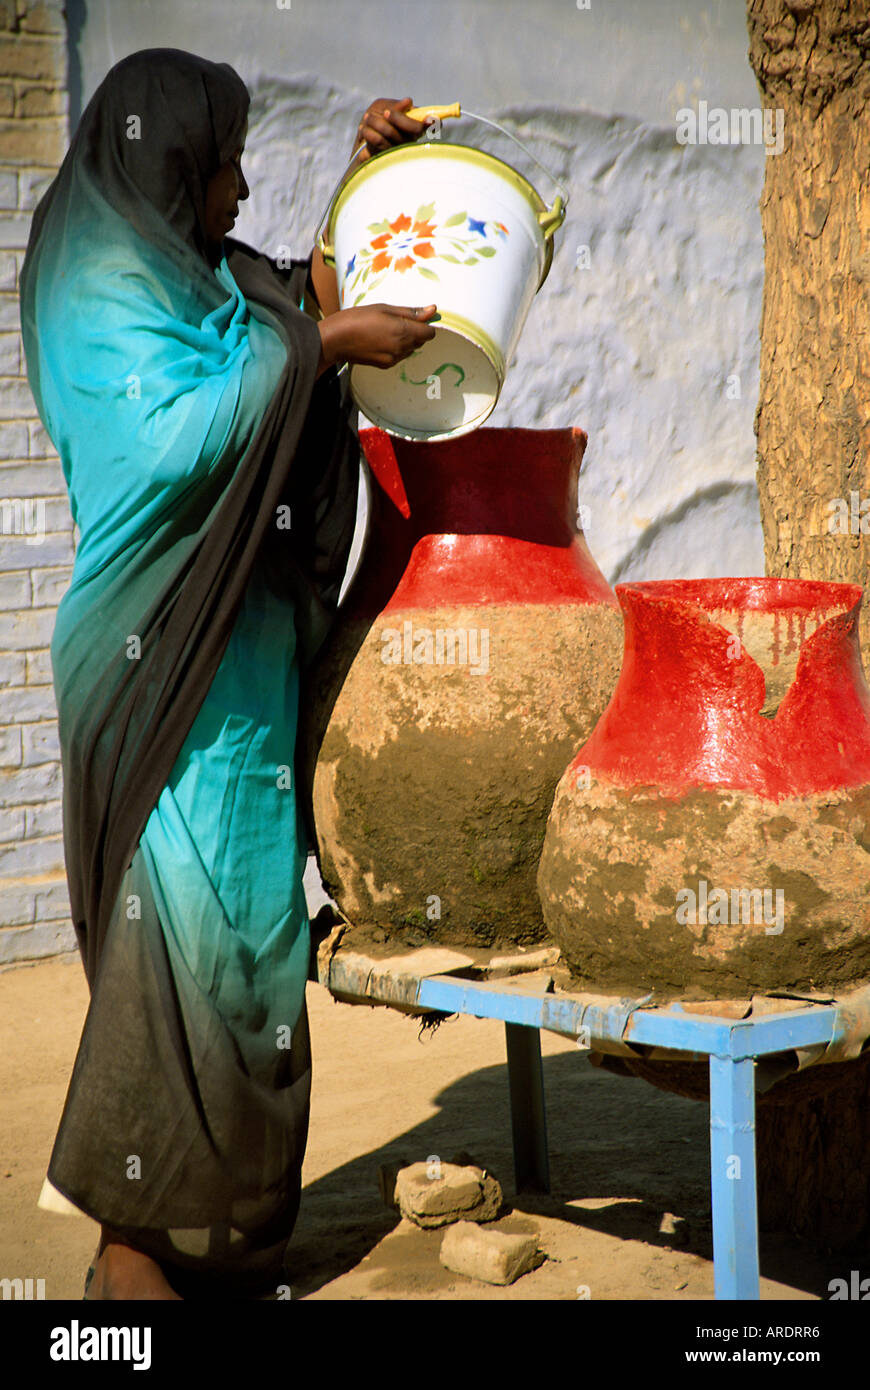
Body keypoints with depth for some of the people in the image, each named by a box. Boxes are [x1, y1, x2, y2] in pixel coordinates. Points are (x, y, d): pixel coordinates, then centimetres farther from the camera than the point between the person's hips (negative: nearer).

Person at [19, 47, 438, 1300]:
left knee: (233, 931, 8)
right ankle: (134, 1245, -5)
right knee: (180, 927, -11)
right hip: (168, 660, -9)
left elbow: (309, 293, 34)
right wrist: (321, 342, -17)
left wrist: (372, 172, 22)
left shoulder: (197, 276, 17)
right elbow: (178, 432, -23)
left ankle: (202, 1226, 14)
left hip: (235, 654, 9)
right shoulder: (106, 288, -10)